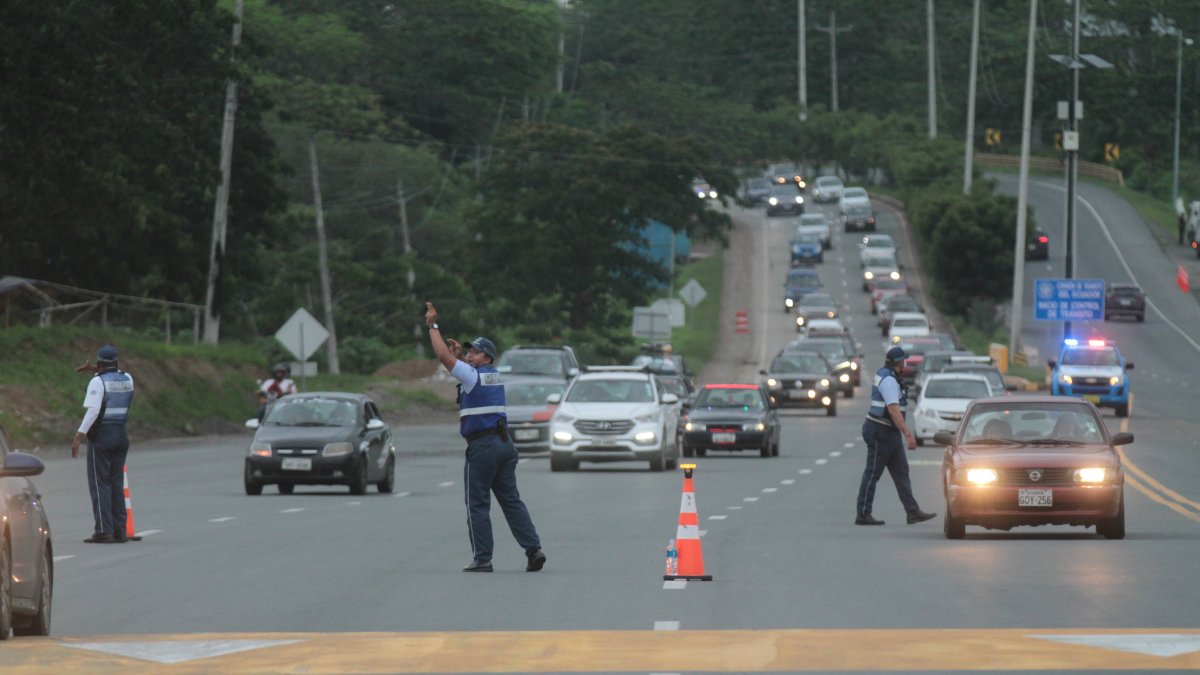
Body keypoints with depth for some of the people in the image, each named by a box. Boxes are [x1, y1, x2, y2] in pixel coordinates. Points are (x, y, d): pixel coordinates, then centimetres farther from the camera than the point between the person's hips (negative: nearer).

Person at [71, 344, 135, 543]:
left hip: (101, 436, -6)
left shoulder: (98, 381, -12)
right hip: (121, 435, 6)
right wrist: (95, 370, 26)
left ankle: (103, 531, -9)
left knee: (100, 484, -3)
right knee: (117, 483, 10)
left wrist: (79, 436, -21)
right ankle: (119, 531, 9)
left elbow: (93, 410, -21)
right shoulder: (127, 379, 7)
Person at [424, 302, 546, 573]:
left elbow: (443, 355, -12)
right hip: (504, 443, 8)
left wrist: (433, 326, -3)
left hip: (482, 446, -8)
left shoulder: (472, 376, -8)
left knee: (477, 505, -1)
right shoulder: (494, 376, 16)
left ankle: (482, 559, -2)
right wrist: (458, 353, 20)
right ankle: (533, 548, -3)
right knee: (511, 500, 7)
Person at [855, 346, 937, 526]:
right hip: (880, 432, -10)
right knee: (872, 474, -3)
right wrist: (908, 434, -32)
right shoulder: (889, 380, -19)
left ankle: (913, 511, 5)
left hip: (890, 433, 10)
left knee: (901, 472, 7)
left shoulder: (885, 376, 14)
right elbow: (893, 410, -27)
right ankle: (863, 515, 3)